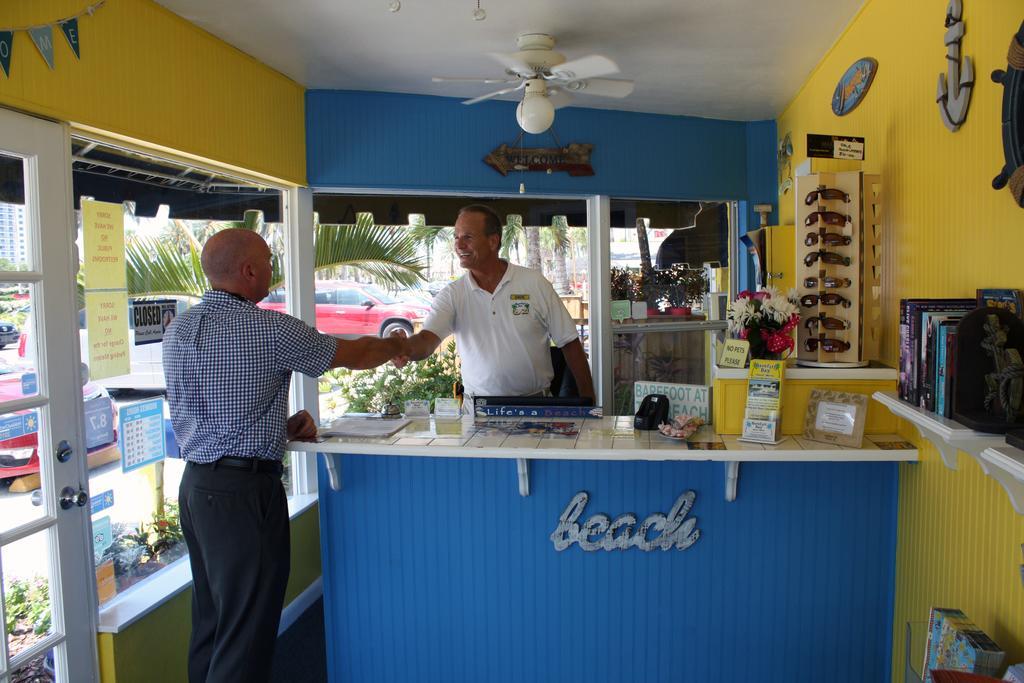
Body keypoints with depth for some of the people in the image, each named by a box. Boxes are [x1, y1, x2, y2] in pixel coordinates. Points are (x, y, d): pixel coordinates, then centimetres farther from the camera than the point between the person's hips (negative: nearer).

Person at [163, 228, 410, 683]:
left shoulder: (178, 330, 8)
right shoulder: (268, 329, -15)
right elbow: (352, 355, -2)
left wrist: (280, 425, 11)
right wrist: (396, 347, 17)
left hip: (195, 484, 8)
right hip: (244, 491, -8)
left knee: (211, 620, 18)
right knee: (246, 630, 2)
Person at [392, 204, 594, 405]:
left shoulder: (535, 283, -1)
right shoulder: (452, 294, 1)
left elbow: (569, 343, 3)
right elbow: (427, 339, -12)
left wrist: (588, 401, 1)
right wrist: (404, 349, -36)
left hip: (536, 404, 0)